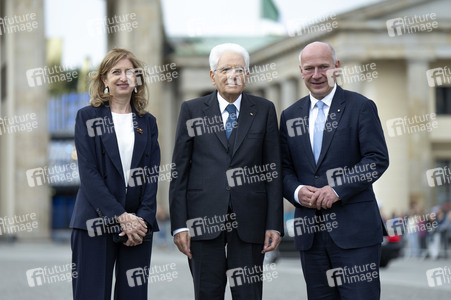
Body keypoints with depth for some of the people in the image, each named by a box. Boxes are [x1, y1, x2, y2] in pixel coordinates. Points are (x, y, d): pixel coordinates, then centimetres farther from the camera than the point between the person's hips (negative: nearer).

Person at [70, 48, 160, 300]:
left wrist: (143, 218, -9)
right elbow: (88, 173, -6)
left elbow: (152, 175, 7)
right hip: (96, 222, -3)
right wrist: (120, 217, -14)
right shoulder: (87, 117, 3)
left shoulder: (147, 122, 13)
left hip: (138, 223, 3)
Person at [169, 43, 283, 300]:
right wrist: (179, 225, -3)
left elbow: (273, 171, 6)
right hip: (204, 219, 0)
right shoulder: (192, 110, 6)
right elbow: (179, 170, 5)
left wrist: (274, 224, -1)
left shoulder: (264, 110, 8)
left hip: (249, 220, 0)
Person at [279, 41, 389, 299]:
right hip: (310, 229, 4)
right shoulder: (290, 116, 15)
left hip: (354, 228, -4)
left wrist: (338, 190, -17)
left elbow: (377, 159, -7)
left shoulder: (360, 107, 2)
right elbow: (284, 168, 14)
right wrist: (297, 191, -9)